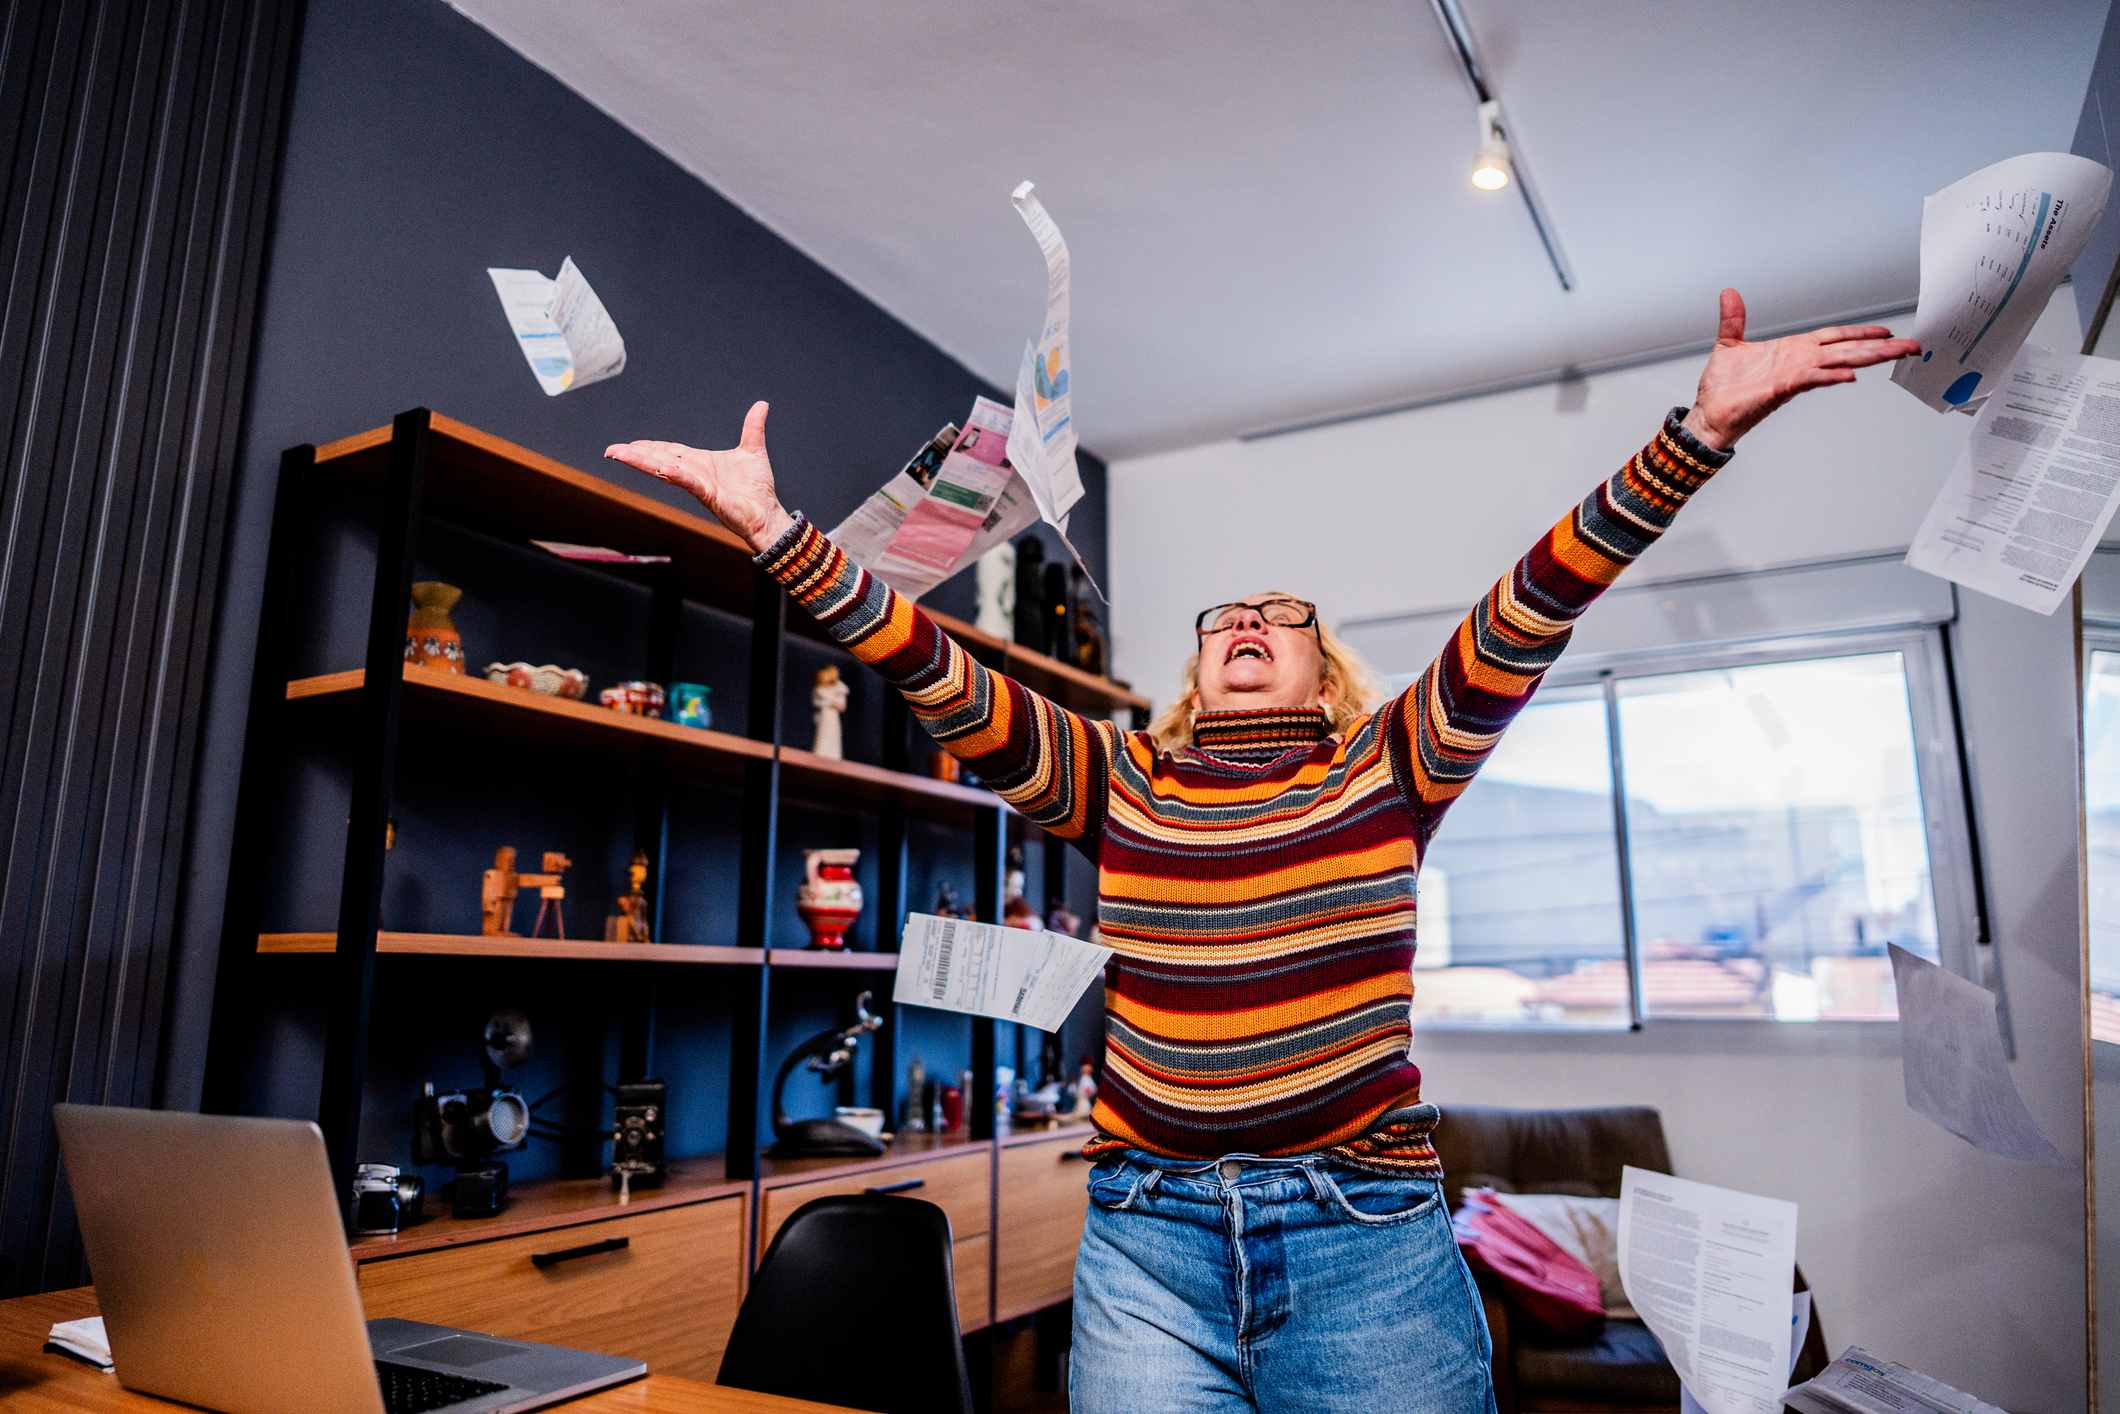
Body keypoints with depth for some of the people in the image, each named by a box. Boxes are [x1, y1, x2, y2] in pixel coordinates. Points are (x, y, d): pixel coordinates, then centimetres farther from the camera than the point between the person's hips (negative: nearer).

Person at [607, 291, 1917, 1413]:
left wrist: (1701, 433, -14)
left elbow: (1531, 613, -5)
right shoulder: (1120, 779, 7)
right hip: (1147, 1236, 1)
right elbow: (943, 680, -1)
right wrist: (776, 529, -9)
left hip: (1367, 1235, 0)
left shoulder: (1387, 771, 5)